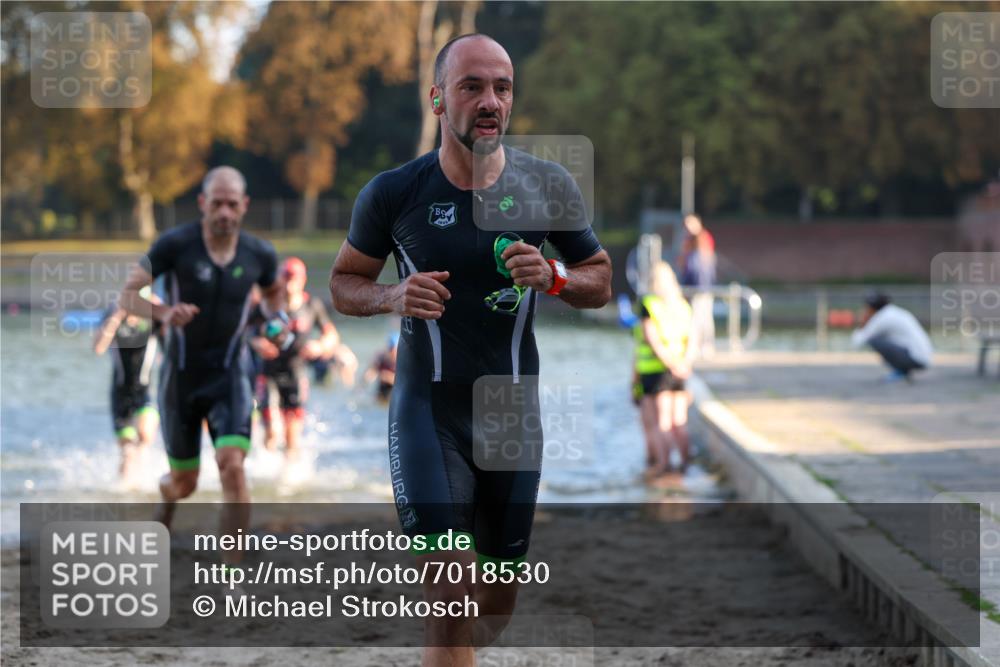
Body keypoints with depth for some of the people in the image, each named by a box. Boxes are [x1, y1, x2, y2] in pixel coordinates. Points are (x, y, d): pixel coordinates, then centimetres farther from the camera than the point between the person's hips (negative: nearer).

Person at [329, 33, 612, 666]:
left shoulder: (547, 186, -2)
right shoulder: (393, 193, -7)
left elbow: (601, 282, 7)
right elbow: (343, 282, 6)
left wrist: (553, 276, -15)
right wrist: (392, 296, -16)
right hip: (427, 407, -3)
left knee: (500, 596, 14)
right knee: (452, 594, -19)